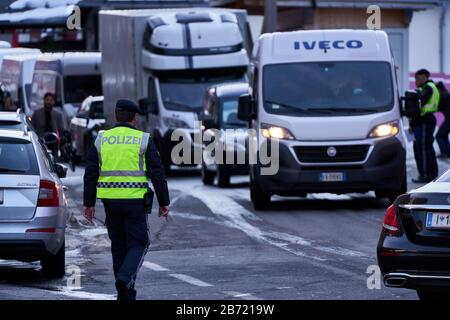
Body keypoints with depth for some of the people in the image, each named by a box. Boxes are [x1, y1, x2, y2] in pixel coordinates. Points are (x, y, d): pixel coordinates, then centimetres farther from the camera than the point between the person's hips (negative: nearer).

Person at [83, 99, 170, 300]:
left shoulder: (101, 139, 6)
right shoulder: (143, 140, -1)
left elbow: (90, 173, 4)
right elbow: (157, 173, -3)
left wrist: (89, 203, 9)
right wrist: (164, 203, 5)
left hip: (110, 200, 3)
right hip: (135, 200, -3)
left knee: (118, 245, 13)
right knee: (138, 244, 4)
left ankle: (126, 294, 14)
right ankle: (125, 279, -21)